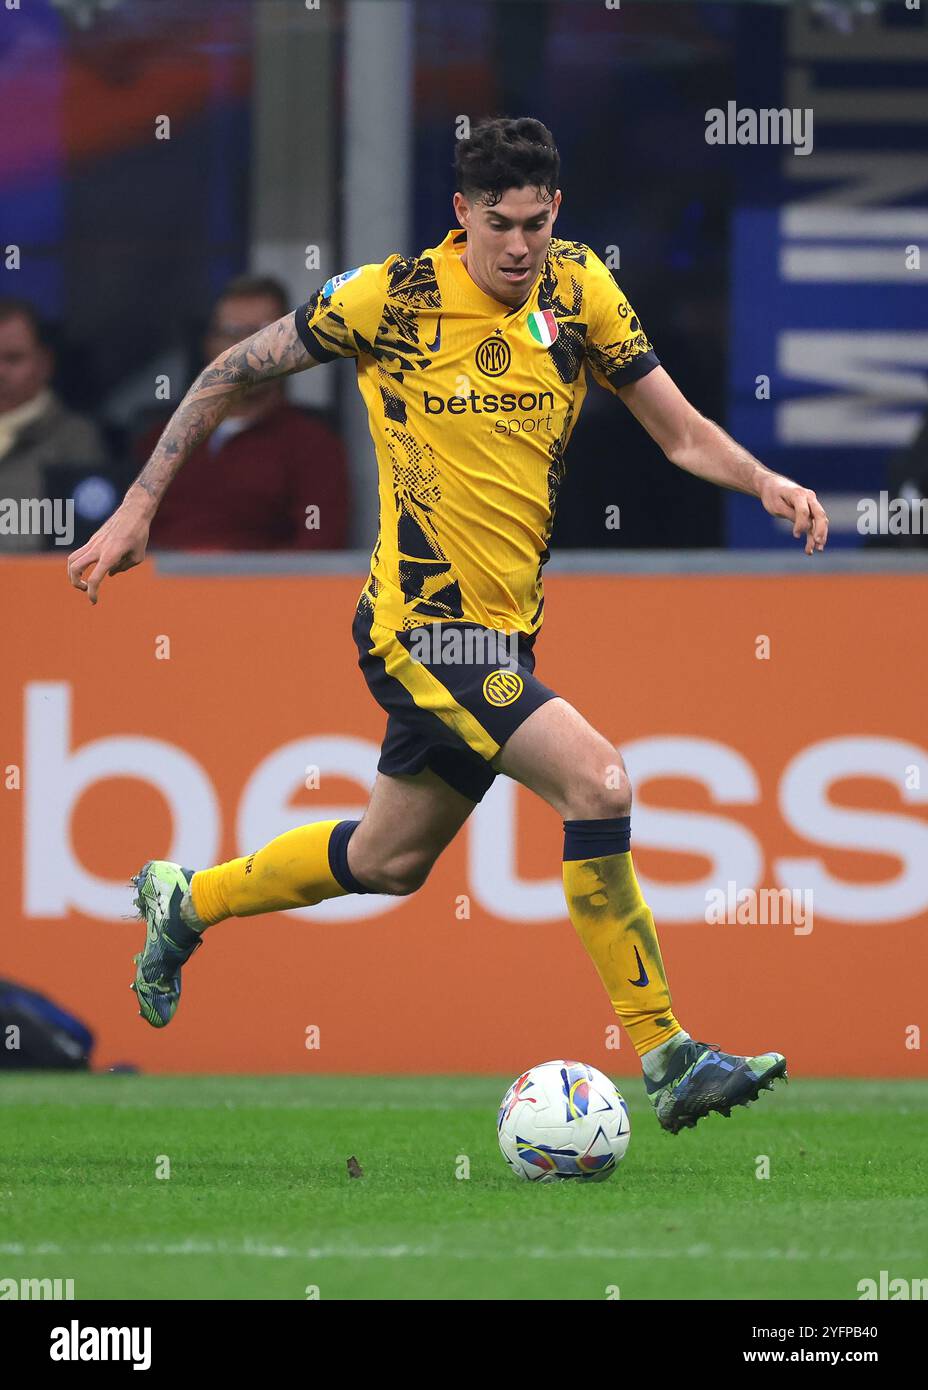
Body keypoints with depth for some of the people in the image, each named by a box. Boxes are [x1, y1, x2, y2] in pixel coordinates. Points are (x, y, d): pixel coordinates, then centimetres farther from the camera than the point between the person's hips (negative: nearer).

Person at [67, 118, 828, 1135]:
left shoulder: (578, 289, 1)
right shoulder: (390, 299, -13)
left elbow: (680, 432, 5)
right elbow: (233, 372, -1)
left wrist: (766, 482, -15)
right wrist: (138, 508, -1)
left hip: (503, 626, 7)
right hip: (422, 624, -7)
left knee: (389, 861, 20)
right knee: (597, 782, -22)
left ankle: (185, 903, 43)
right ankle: (663, 1058, -17)